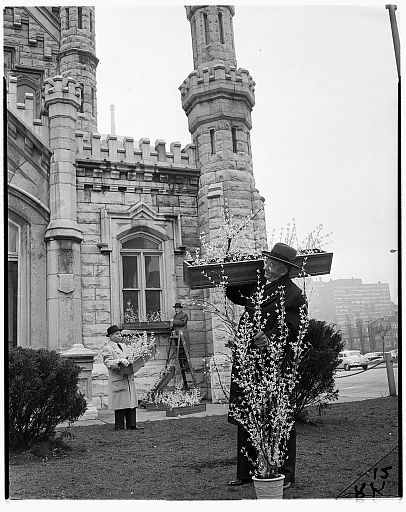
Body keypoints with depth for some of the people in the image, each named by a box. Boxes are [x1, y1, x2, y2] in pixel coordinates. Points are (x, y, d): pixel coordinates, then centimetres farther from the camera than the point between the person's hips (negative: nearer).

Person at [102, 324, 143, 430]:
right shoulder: (107, 348, -5)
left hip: (129, 378, 8)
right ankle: (119, 426, 4)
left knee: (131, 402, 6)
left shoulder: (123, 346, 20)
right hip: (118, 380, -8)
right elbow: (109, 363, -16)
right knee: (120, 403, -4)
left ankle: (131, 425, 11)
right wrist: (120, 361, -28)